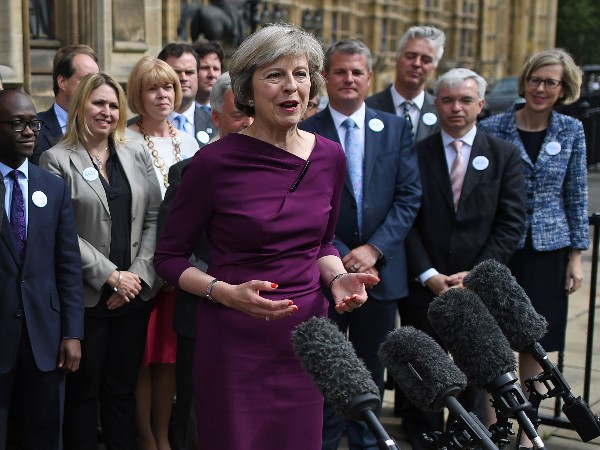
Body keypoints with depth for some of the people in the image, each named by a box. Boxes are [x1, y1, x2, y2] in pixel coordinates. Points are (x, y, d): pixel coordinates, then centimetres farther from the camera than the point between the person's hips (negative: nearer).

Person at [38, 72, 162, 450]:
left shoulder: (137, 155, 9)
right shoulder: (57, 159, -3)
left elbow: (154, 219, 5)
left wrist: (137, 274, -6)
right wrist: (111, 275, -13)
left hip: (135, 292, 3)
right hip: (85, 295, -3)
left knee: (123, 388, 11)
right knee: (84, 390, 9)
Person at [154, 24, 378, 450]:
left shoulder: (330, 157, 2)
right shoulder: (215, 161, -12)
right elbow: (169, 256, -4)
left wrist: (338, 279, -3)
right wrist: (226, 292, -20)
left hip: (307, 333, 4)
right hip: (235, 339, -4)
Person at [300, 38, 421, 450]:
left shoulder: (395, 129, 5)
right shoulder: (304, 132, -3)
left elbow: (409, 197, -1)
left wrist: (374, 249, -13)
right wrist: (340, 256, -14)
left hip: (381, 268, 2)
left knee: (372, 366, 15)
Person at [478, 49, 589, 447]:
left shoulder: (571, 131, 3)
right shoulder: (494, 128, -4)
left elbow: (576, 195, 6)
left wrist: (576, 256, 3)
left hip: (548, 248, 2)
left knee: (534, 341, 8)